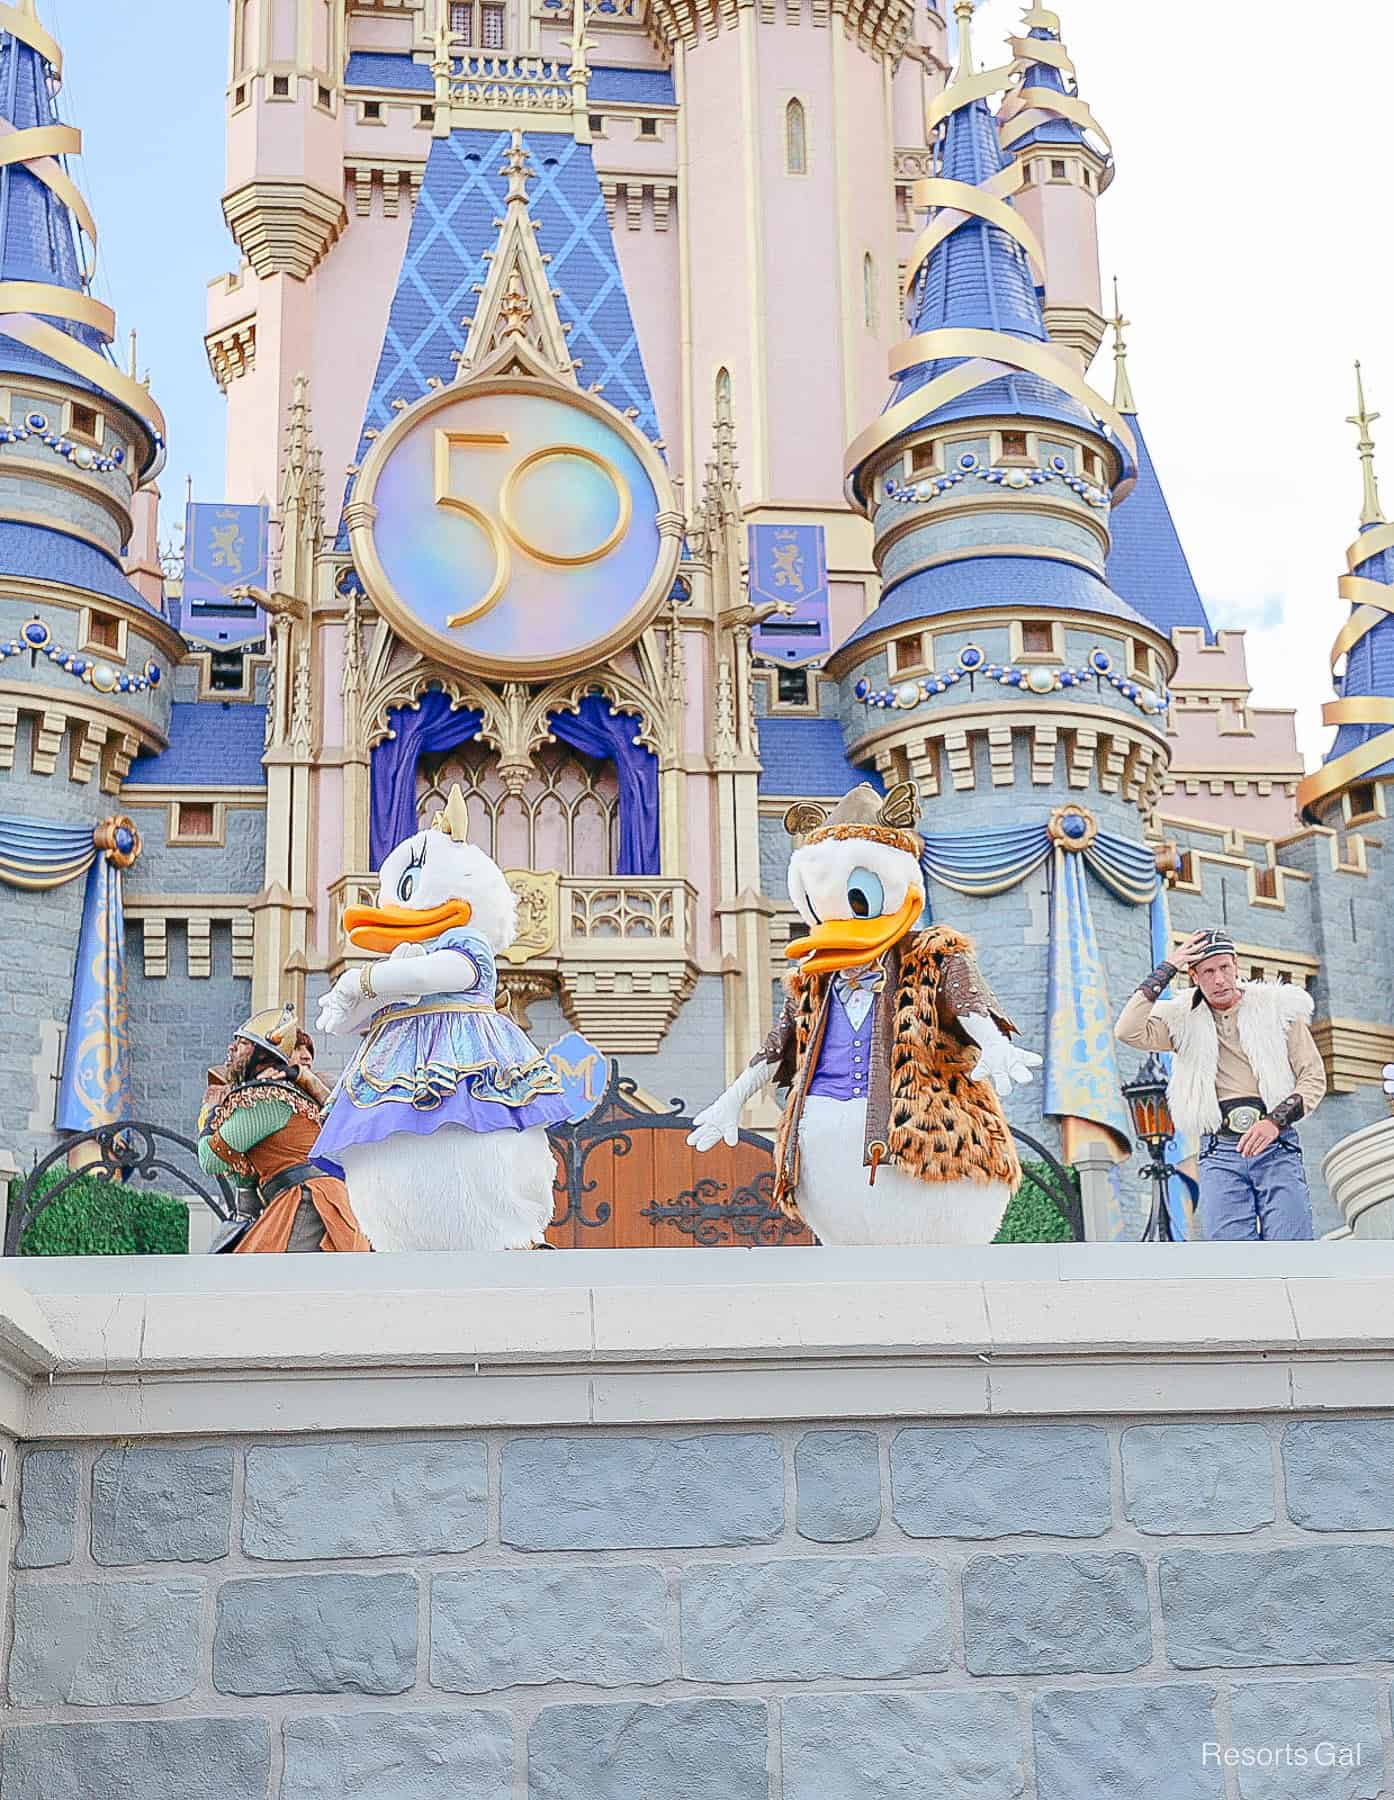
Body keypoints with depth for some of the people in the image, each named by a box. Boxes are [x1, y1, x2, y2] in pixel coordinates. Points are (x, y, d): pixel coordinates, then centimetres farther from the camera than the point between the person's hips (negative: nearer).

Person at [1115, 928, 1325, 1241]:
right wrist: (1165, 969, -3)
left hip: (1276, 1147, 0)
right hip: (1220, 1153, 1)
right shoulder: (1183, 1021, 11)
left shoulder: (1278, 1009, 10)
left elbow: (1314, 1077, 9)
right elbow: (1128, 1032, -6)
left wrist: (1276, 1120, -8)